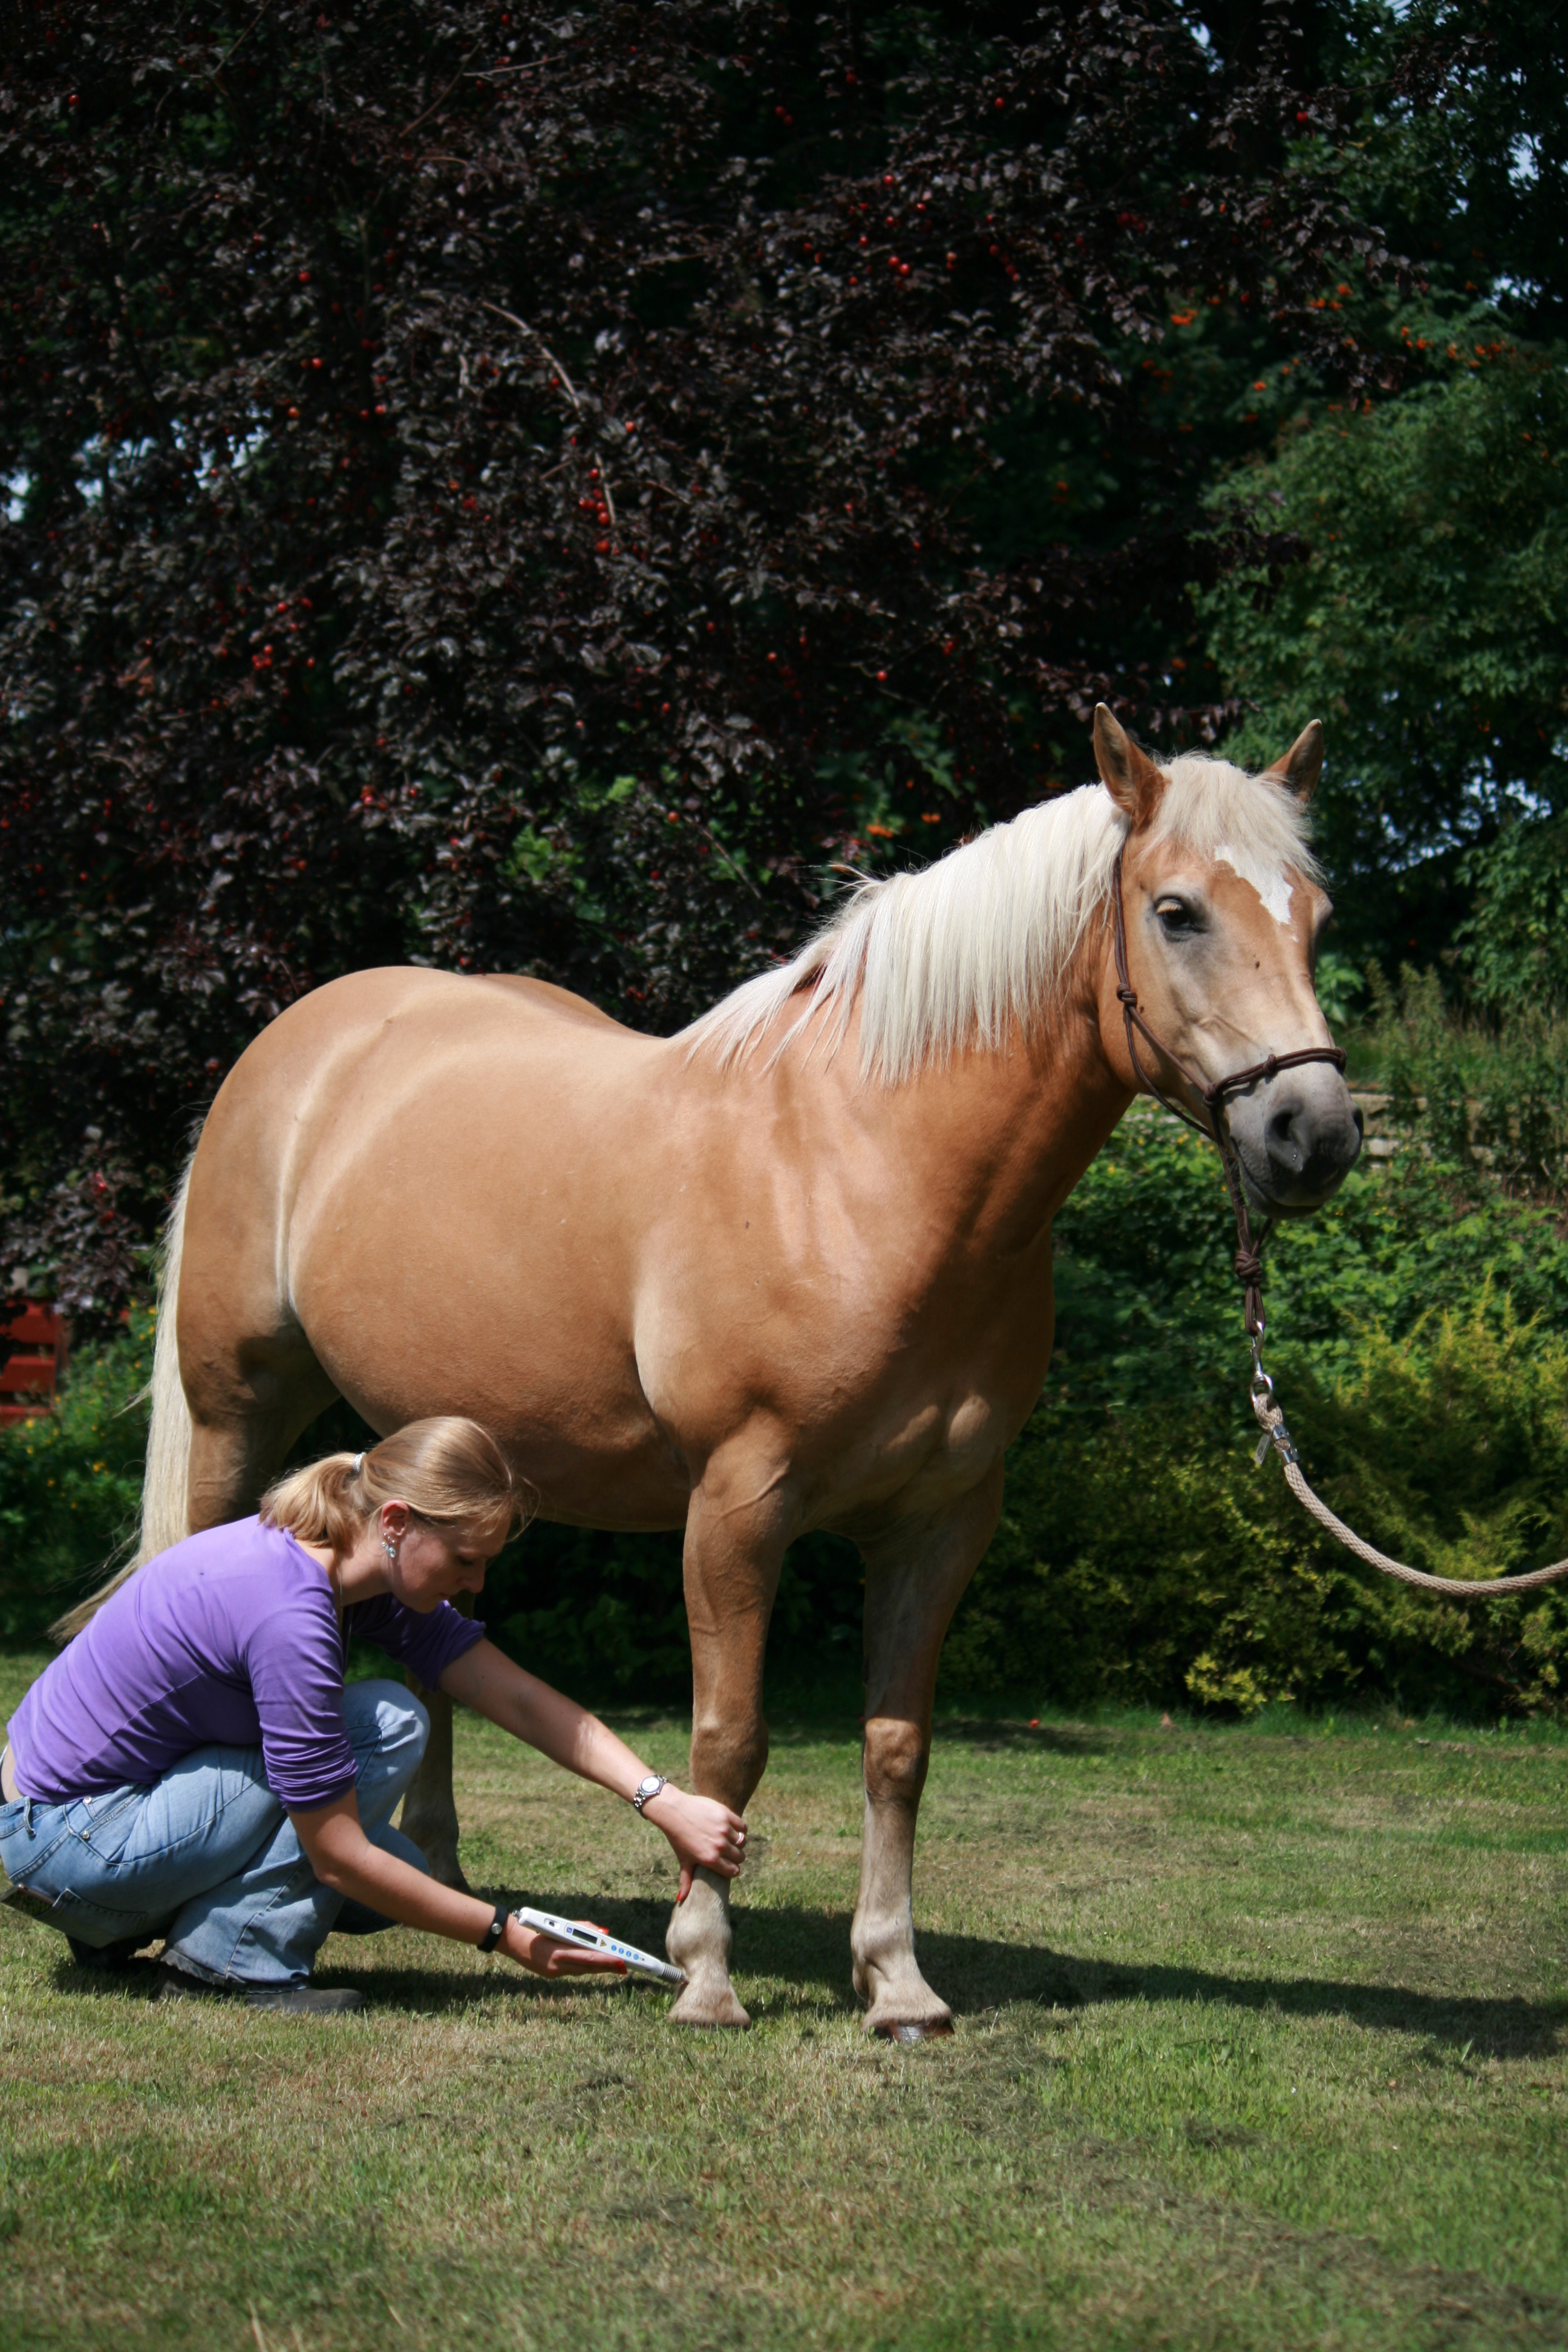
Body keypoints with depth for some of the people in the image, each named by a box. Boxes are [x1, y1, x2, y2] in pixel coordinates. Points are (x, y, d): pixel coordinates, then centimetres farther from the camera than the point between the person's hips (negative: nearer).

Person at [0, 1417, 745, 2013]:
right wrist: (507, 1937, -17)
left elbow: (520, 1698, -1)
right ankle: (232, 1957, -11)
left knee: (403, 1881, 9)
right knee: (388, 1726, -17)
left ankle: (122, 1925, 13)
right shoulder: (290, 1615, -28)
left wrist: (664, 1802, -11)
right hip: (67, 1843, -10)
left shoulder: (372, 1575, 0)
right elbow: (339, 1858, -23)